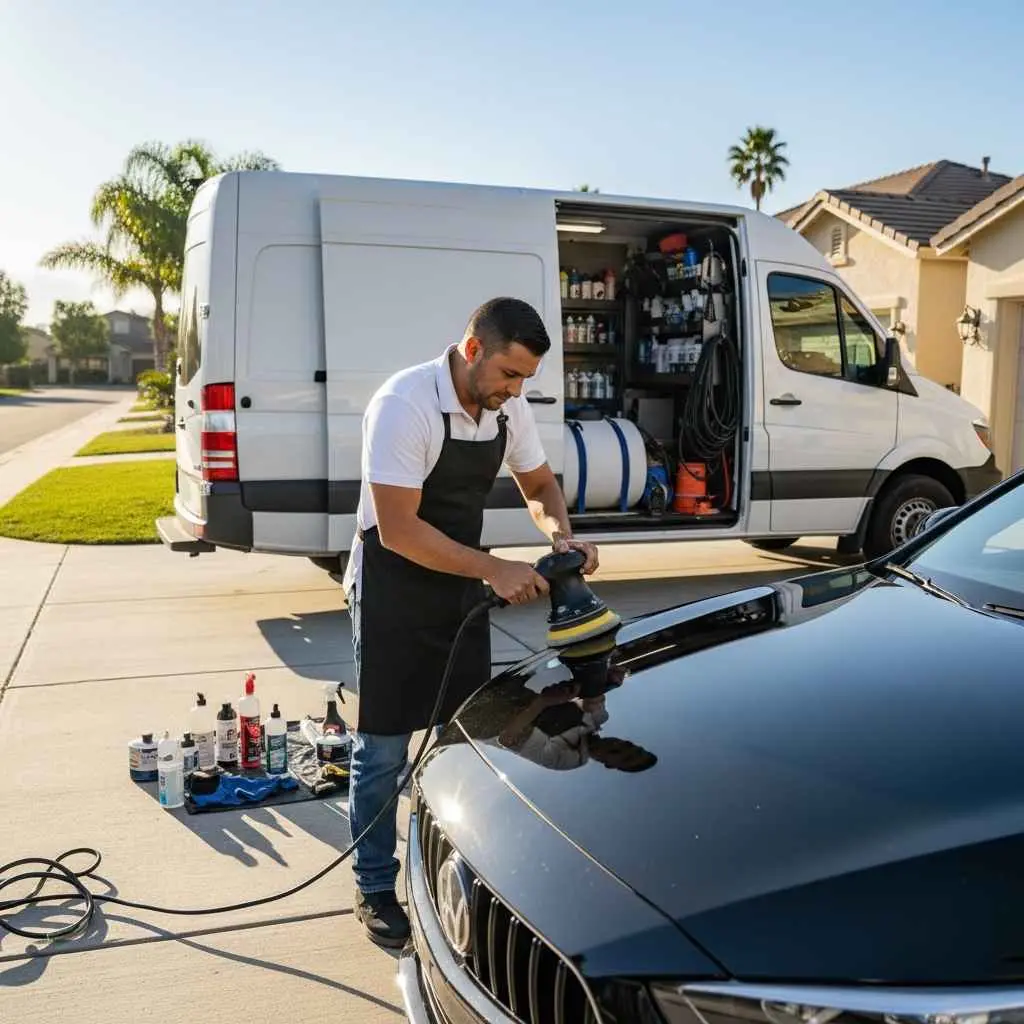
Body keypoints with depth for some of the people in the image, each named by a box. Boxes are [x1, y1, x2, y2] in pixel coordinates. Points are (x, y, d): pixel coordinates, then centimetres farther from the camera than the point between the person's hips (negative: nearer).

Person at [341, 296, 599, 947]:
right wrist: (496, 570, -29)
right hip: (393, 592, -6)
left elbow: (539, 483, 10)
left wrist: (562, 535, -12)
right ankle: (375, 889, 21)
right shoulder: (406, 404, -25)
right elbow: (398, 530, -27)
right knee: (384, 748, 3)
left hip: (461, 586, 7)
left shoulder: (509, 406, -4)